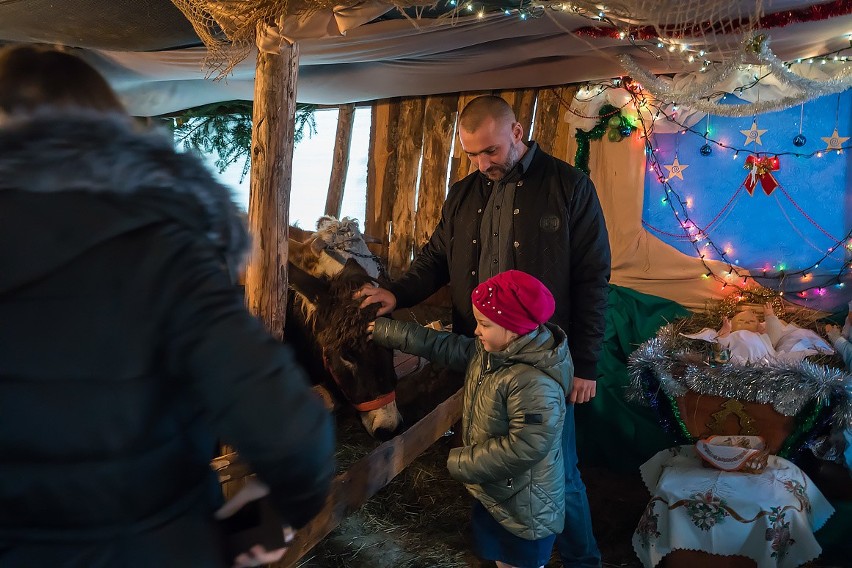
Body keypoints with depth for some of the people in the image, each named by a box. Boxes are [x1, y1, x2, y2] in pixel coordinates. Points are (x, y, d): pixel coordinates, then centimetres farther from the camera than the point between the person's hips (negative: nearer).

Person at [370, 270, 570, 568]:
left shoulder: (535, 384, -35)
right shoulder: (490, 351, -6)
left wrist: (462, 463, -22)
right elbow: (443, 346, 3)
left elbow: (524, 448, -34)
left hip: (525, 507, -8)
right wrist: (384, 330, 4)